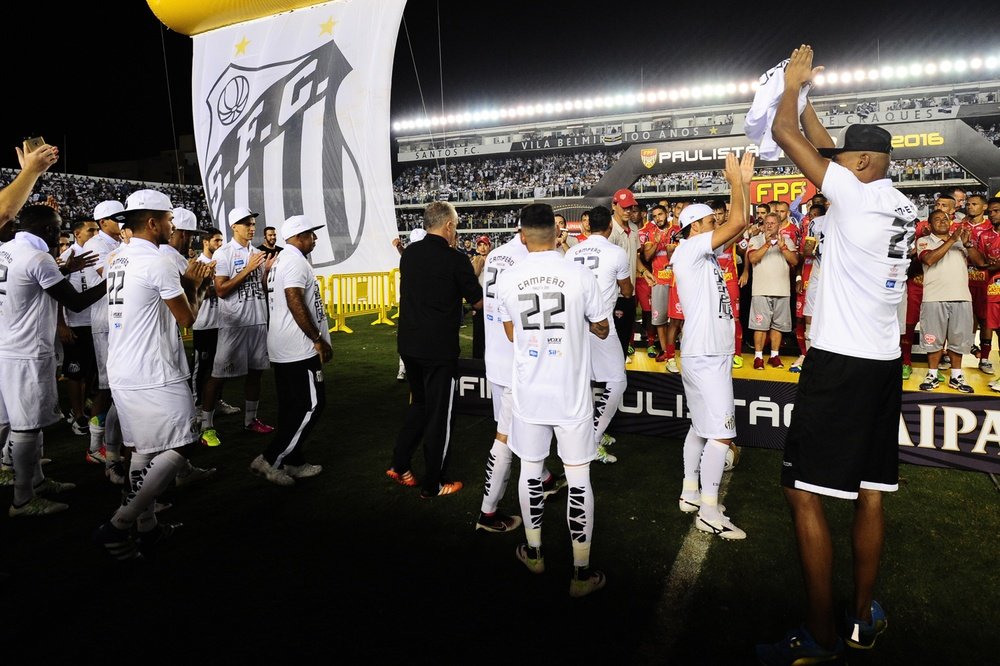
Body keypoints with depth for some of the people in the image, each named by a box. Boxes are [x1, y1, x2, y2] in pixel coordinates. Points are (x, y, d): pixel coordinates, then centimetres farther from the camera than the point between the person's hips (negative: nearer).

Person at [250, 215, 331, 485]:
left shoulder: (280, 260, 19)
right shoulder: (296, 260, -13)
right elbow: (295, 302, -23)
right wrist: (319, 340, -19)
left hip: (282, 349, 10)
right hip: (299, 350, -10)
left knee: (292, 407, 13)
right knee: (312, 405, -5)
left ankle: (293, 462, 20)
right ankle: (269, 460, -3)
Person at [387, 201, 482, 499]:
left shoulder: (409, 253, 3)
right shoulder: (456, 260, -13)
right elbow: (479, 302, -3)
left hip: (408, 343, 6)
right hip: (439, 348, -6)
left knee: (419, 404, 24)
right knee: (439, 413, 7)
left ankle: (399, 465, 25)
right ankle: (433, 484, 16)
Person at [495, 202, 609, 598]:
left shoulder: (507, 279, -5)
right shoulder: (580, 275, -10)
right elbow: (602, 330, 5)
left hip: (528, 391, 2)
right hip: (572, 393, -2)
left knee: (530, 470, 18)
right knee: (578, 477, 7)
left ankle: (534, 552, 34)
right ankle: (581, 572, 15)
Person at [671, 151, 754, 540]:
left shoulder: (704, 253, 15)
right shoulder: (689, 250, -12)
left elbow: (738, 228, 19)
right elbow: (738, 222, -17)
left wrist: (743, 182, 14)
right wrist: (735, 181, -4)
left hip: (710, 353, 10)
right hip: (706, 357, -10)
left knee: (702, 427, 15)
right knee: (721, 434, -9)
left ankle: (690, 493, 25)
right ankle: (709, 512, -3)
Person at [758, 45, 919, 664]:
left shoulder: (855, 195, -11)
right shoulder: (904, 207, 11)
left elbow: (784, 133, -5)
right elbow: (826, 149, 24)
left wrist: (793, 83, 13)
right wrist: (806, 97, 29)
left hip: (840, 363, -9)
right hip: (885, 362, 9)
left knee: (806, 492, -3)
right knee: (871, 490, 13)